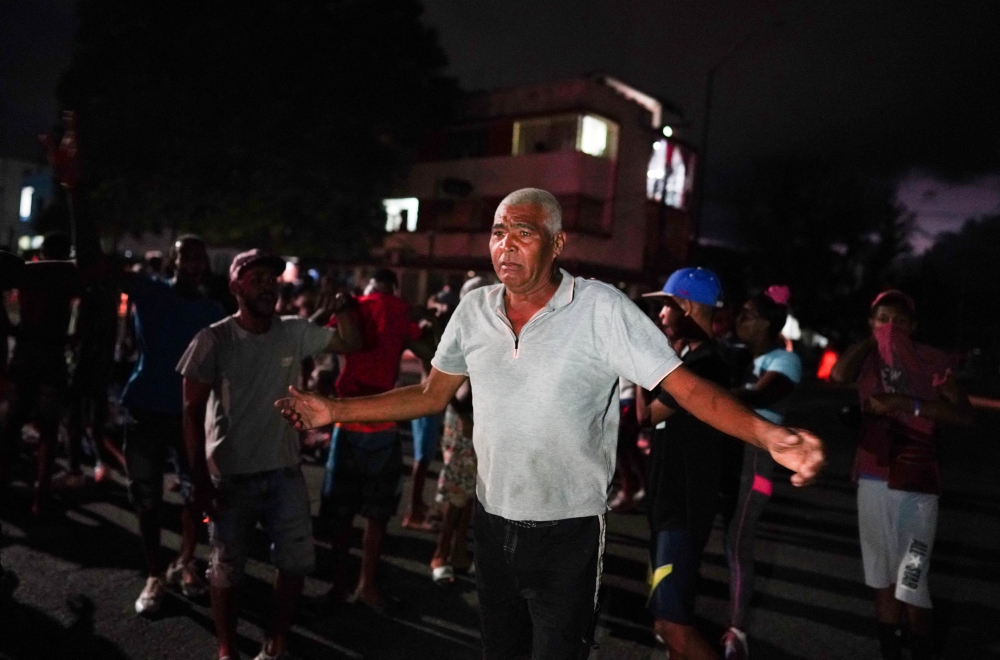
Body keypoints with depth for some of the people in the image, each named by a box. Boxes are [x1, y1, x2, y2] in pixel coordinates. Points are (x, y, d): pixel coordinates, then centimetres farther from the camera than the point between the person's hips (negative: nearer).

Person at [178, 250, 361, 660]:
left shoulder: (295, 332, -2)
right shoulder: (213, 340, -11)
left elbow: (350, 344, 6)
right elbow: (192, 411, -9)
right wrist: (200, 479, -12)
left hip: (284, 472, 3)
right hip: (230, 475, -3)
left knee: (297, 561, 10)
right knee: (227, 568, 11)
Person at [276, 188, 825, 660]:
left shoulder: (602, 310, -17)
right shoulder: (473, 310, -2)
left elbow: (688, 388, -19)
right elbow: (432, 396, 7)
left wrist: (769, 436, -37)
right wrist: (333, 410, 3)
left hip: (568, 534, -5)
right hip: (493, 524, 5)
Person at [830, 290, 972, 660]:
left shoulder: (930, 361, -4)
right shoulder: (867, 358, 4)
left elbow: (965, 415, -10)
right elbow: (839, 376, -17)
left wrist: (909, 404, -21)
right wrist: (872, 339, -6)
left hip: (917, 485, -4)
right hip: (872, 480, 4)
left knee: (911, 587, -7)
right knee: (882, 581, 14)